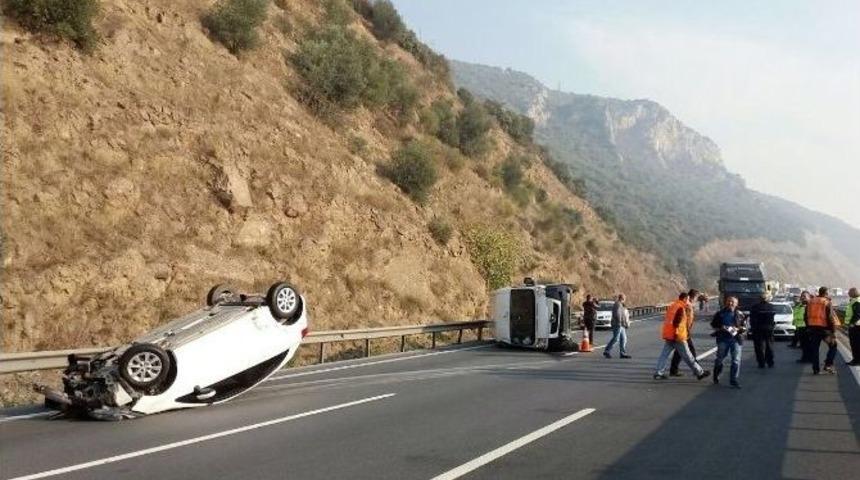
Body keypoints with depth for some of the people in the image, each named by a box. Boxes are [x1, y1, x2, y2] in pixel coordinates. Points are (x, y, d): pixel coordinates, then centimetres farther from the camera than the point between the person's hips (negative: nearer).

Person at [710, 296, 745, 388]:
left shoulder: (739, 315, 7)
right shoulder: (720, 314, 5)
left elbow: (743, 327, 11)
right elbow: (713, 325, 10)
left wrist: (737, 329, -10)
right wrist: (720, 329, -9)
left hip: (735, 339, 0)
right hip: (723, 339, 0)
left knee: (736, 360, -6)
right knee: (720, 358, 9)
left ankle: (733, 379, 0)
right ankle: (716, 376, 30)